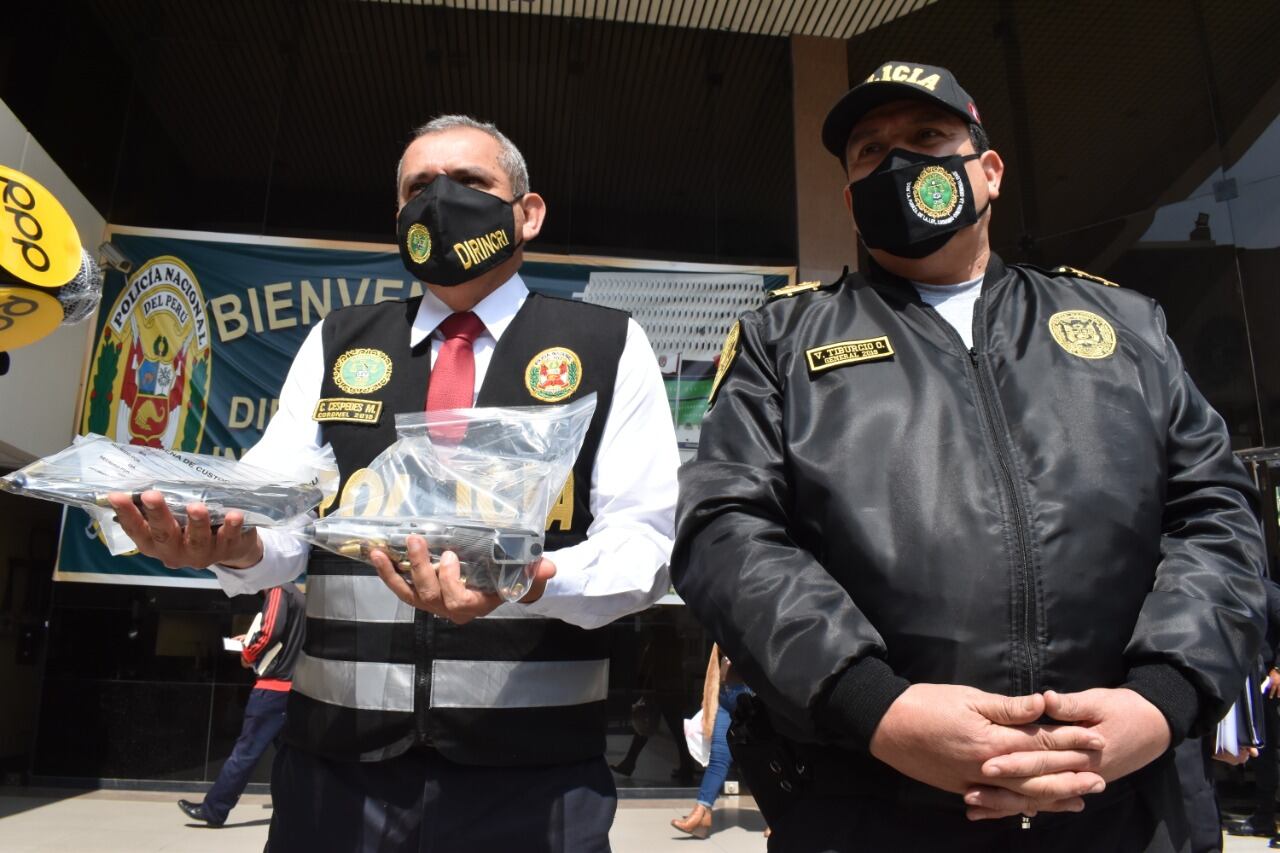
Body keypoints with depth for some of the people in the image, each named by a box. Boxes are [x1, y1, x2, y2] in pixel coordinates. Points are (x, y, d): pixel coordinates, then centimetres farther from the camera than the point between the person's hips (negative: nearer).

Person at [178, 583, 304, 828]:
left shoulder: (278, 591, -10)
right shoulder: (297, 595, 17)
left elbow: (269, 633, -21)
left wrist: (248, 654, -5)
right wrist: (252, 640, 14)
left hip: (273, 688, -8)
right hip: (292, 687, 8)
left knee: (245, 751, -1)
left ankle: (212, 810, 6)